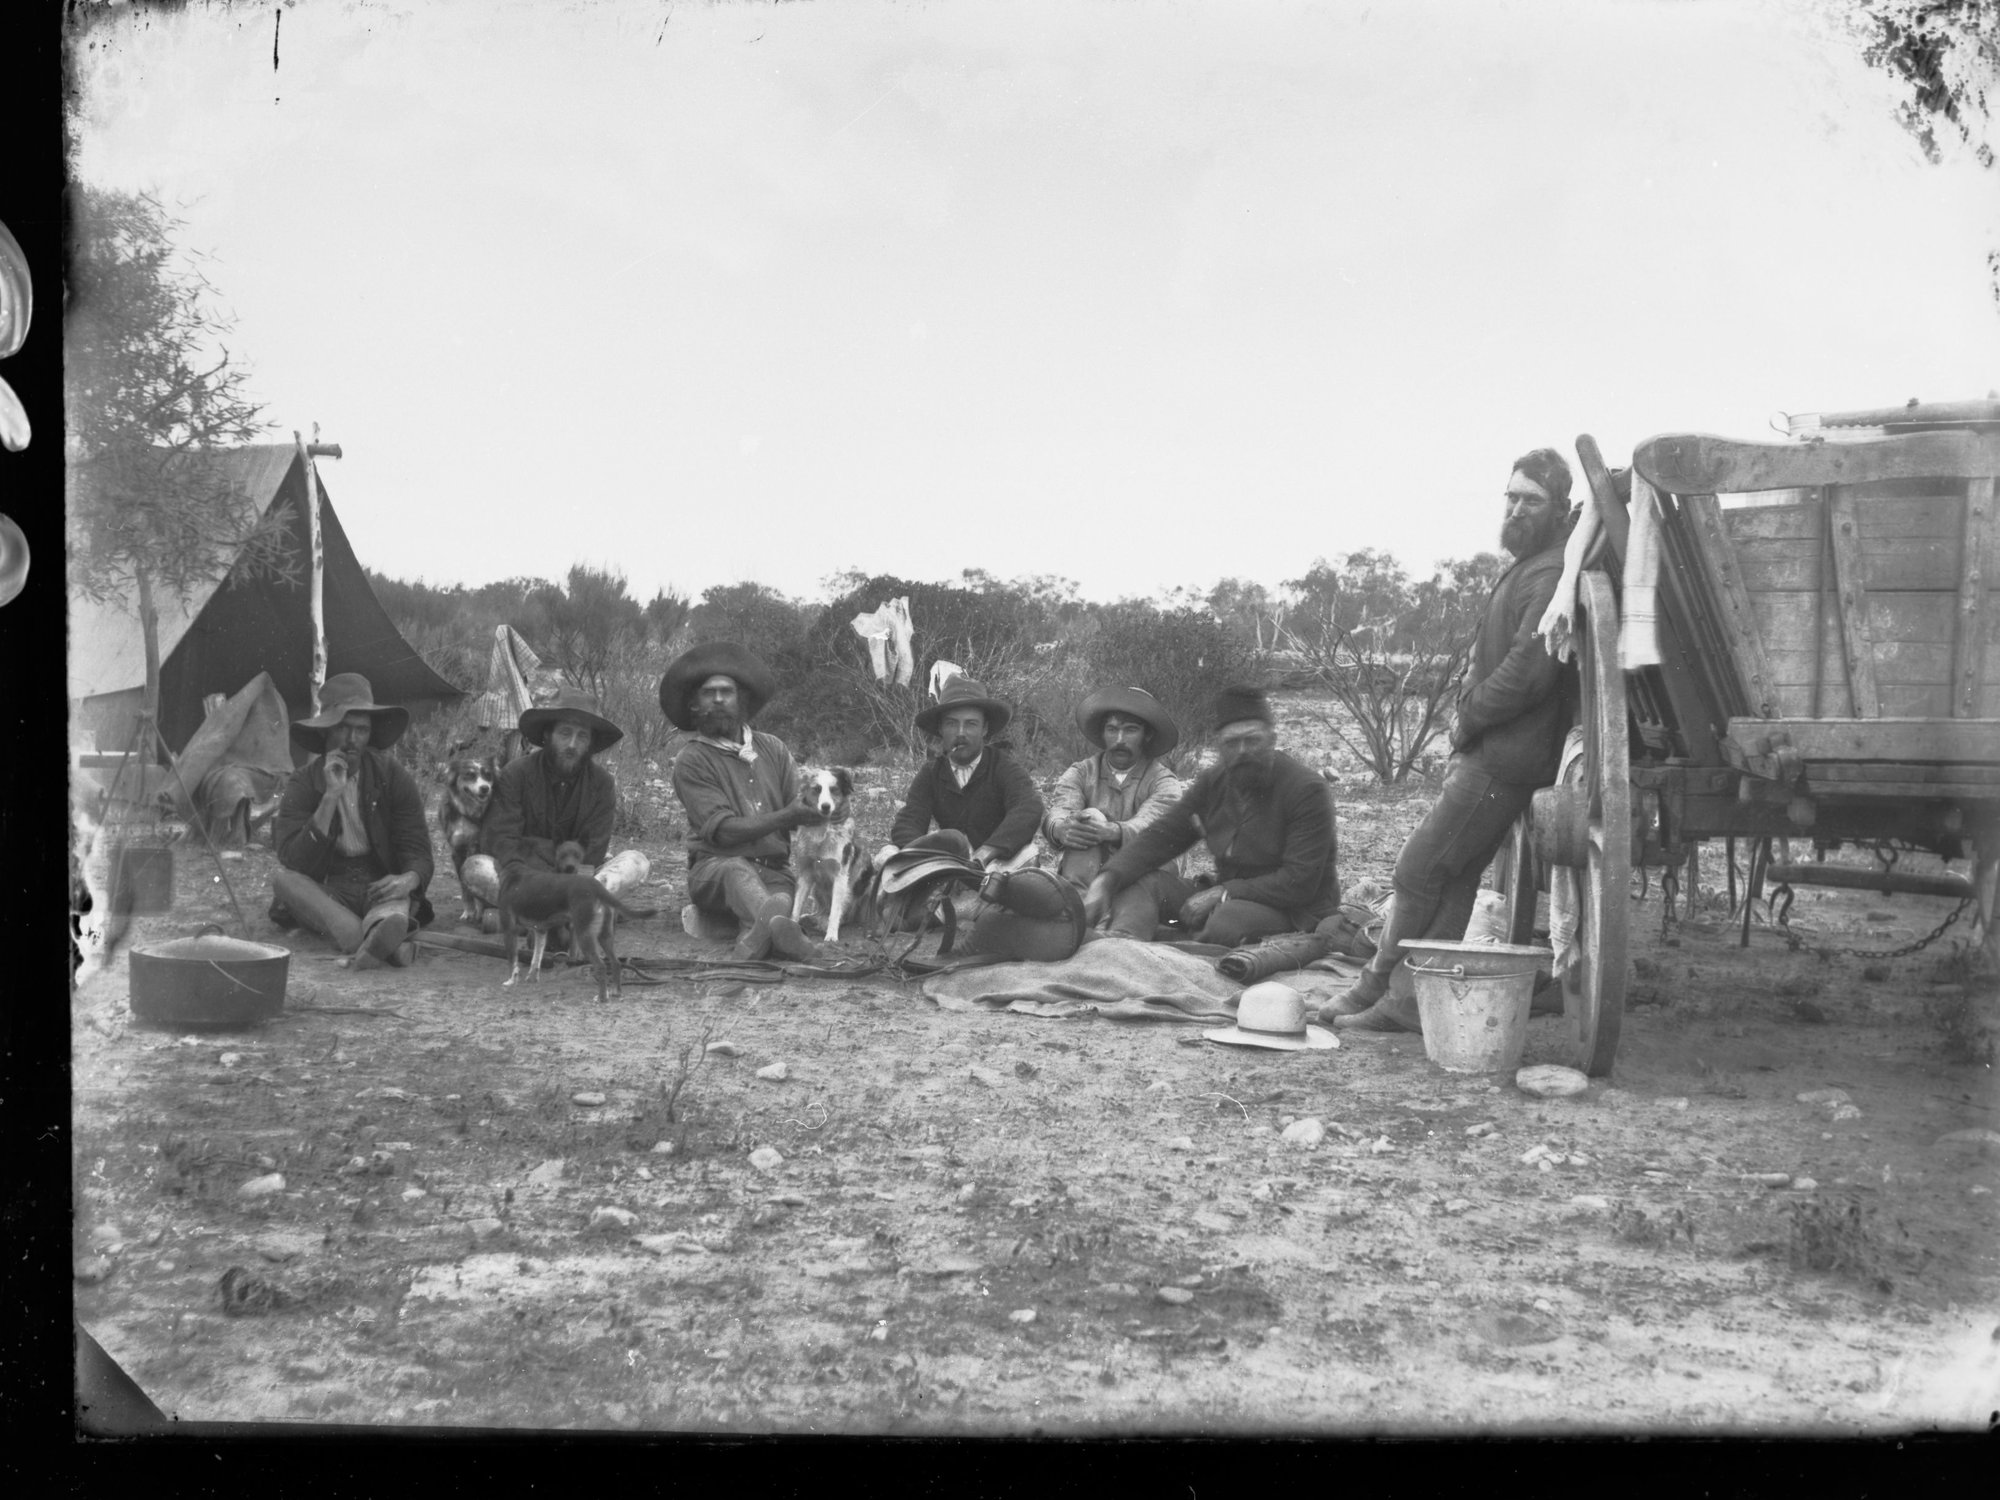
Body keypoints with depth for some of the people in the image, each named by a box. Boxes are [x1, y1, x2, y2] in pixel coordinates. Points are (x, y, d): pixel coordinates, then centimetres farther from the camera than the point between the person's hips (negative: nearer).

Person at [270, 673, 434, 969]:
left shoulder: (394, 778, 1)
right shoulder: (303, 783, -1)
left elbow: (417, 851, -2)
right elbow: (294, 862, -15)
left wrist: (409, 879, -28)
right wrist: (331, 796, -22)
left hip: (381, 888, -1)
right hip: (328, 893, 1)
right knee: (283, 879, -29)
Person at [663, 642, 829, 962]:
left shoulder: (772, 748, 16)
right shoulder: (691, 760, 2)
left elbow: (798, 810, 11)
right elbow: (723, 830, -10)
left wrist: (816, 812, -13)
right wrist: (782, 818, -20)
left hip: (775, 870, 4)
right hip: (714, 868, -4)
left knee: (783, 888, -33)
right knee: (738, 871, -39)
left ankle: (755, 933, -68)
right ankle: (778, 923, -73)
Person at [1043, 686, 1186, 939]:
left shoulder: (1164, 782, 4)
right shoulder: (1081, 773, 12)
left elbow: (1147, 826, -19)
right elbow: (1057, 813, -10)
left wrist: (1110, 831, -44)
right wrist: (1061, 829, -38)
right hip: (1086, 876, 2)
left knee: (1142, 885, -36)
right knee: (1084, 833, -26)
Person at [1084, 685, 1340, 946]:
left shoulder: (1308, 790, -15)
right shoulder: (1212, 783, 6)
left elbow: (1299, 883, -19)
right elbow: (1160, 837, -1)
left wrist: (1223, 893, -22)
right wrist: (1105, 881, -18)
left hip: (1297, 913, -7)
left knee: (1229, 918, -37)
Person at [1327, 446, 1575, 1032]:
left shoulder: (1551, 576, -13)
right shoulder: (1525, 571, 21)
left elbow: (1527, 670, -23)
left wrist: (1469, 719, -12)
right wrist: (1467, 721, 11)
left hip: (1502, 757, -10)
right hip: (1488, 751, 10)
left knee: (1420, 868, -7)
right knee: (1454, 879, 9)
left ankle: (1375, 986, 1)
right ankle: (1415, 1002, 12)